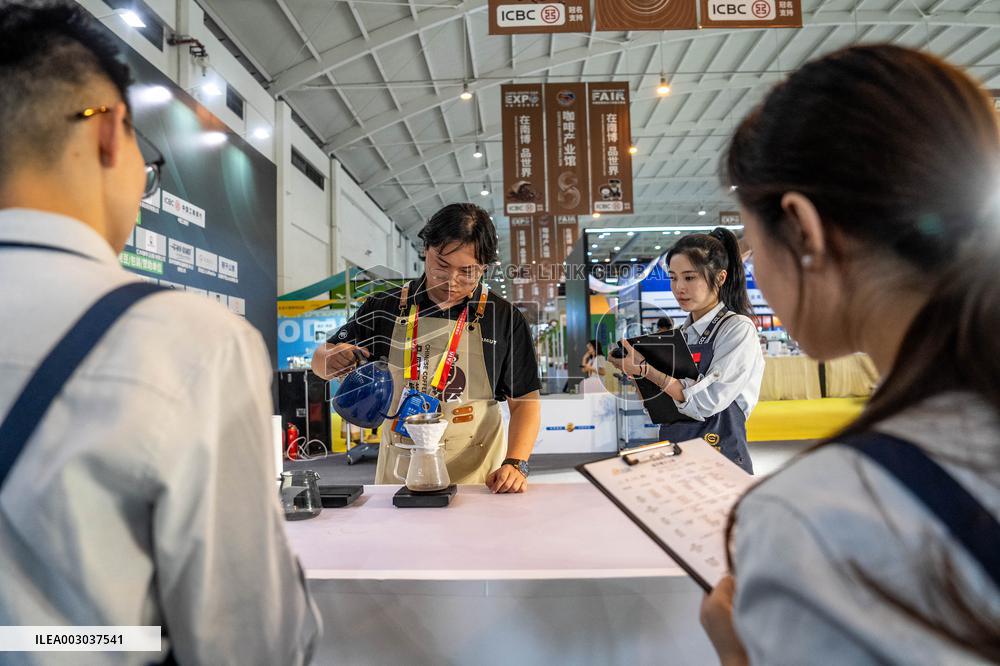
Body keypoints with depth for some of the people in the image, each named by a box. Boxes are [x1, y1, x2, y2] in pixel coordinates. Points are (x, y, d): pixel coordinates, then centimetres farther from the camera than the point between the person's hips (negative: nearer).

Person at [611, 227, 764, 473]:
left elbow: (706, 402, -14)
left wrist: (645, 369, -12)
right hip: (674, 454, 5)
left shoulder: (738, 328, -4)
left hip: (720, 458, -5)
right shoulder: (682, 333, 11)